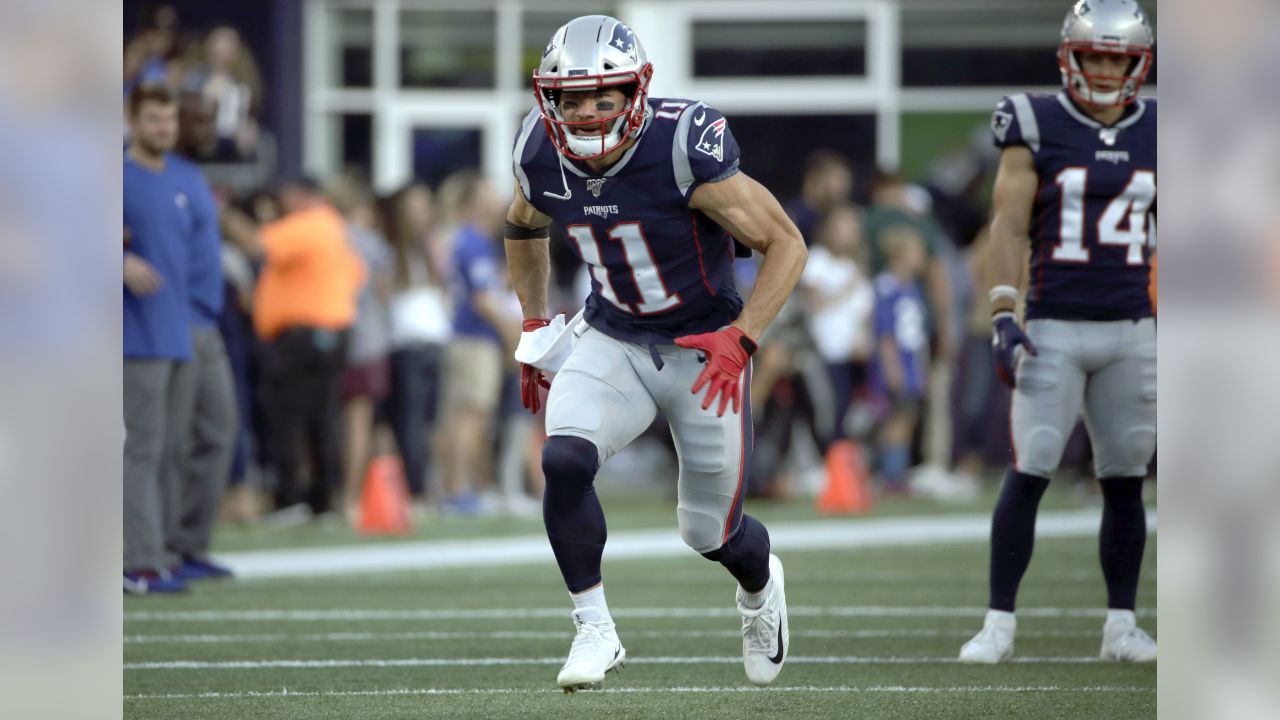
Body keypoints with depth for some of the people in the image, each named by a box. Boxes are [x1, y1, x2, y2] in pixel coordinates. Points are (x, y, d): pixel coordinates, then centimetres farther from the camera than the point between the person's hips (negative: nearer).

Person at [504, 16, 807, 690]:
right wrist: (534, 325, 10)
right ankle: (594, 629, -9)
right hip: (611, 338, 3)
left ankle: (761, 585, 45)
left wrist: (740, 339, -28)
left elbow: (785, 243, -18)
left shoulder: (686, 148, -27)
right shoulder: (541, 154, -12)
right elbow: (524, 227, 15)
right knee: (564, 461, -25)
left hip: (704, 349, -3)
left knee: (711, 532, 7)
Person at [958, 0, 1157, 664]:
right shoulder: (1036, 126, -2)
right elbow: (1009, 227, -3)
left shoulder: (1154, 133, 9)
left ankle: (1121, 627, 13)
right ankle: (999, 624, -2)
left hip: (1133, 331, 3)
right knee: (1028, 474, -8)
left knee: (1124, 480, 6)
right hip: (1055, 328, -3)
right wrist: (1003, 319, -11)